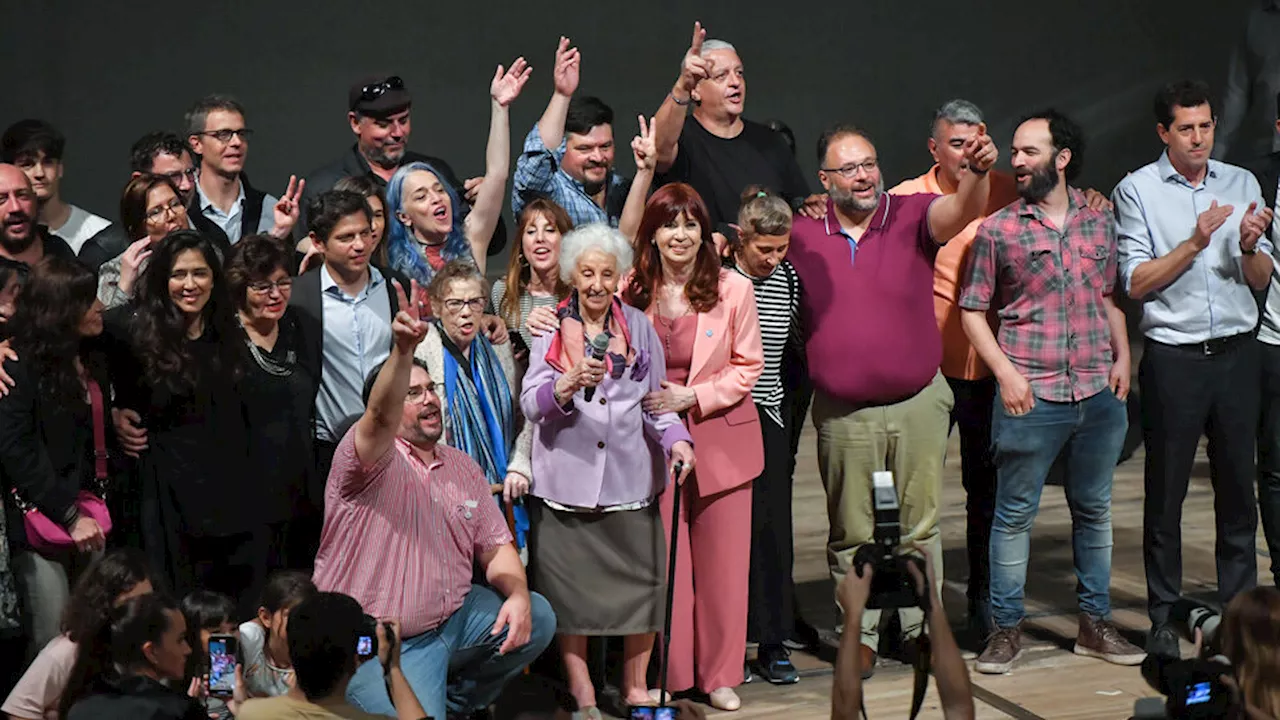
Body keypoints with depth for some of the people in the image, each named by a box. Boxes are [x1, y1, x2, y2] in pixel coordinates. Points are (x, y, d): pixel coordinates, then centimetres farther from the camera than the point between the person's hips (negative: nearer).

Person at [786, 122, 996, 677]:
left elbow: (959, 210, -20)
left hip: (919, 403, 0)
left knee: (919, 523, 9)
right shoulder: (802, 236, 1)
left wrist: (977, 172, -41)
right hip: (843, 414, 1)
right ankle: (861, 637, 20)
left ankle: (921, 626, 21)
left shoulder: (911, 217, -3)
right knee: (852, 533, 9)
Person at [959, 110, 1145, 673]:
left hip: (1098, 395, 4)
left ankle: (1094, 624, 23)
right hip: (1030, 396, -3)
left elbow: (1111, 297, 17)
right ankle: (1006, 627, 11)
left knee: (1094, 510, 12)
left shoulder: (1098, 223, 8)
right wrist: (1005, 372, -10)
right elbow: (973, 312, 0)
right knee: (1014, 513, 1)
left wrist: (1122, 356, 5)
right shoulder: (998, 230, -2)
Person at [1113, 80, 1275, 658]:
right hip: (1173, 357, -3)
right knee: (1165, 492, 3)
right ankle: (1164, 617, 12)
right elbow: (1137, 283, -7)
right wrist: (1195, 242, -16)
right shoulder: (1137, 190, 0)